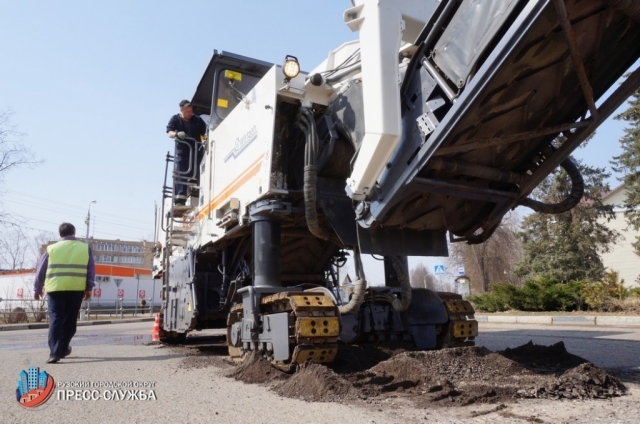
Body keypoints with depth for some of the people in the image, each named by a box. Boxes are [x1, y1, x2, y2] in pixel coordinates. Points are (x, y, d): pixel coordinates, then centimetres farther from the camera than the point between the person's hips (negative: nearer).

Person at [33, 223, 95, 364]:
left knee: (56, 320, -1)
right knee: (70, 321, 13)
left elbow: (40, 271, 12)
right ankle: (63, 349, 24)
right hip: (77, 289, 1)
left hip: (56, 289, 0)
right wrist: (89, 288, 10)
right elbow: (91, 270, 5)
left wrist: (37, 289, 23)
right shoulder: (85, 248, 7)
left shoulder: (52, 249, 7)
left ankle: (55, 353, -11)